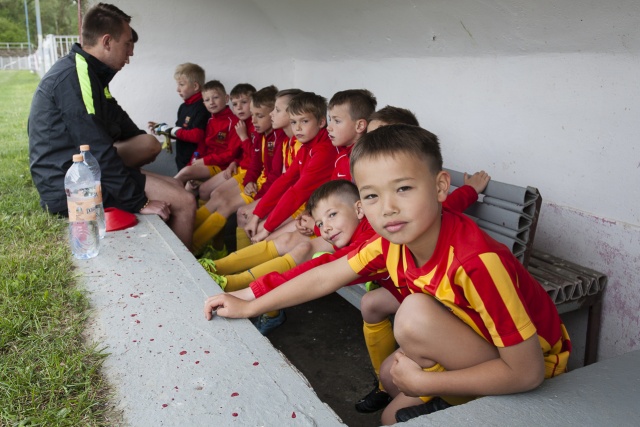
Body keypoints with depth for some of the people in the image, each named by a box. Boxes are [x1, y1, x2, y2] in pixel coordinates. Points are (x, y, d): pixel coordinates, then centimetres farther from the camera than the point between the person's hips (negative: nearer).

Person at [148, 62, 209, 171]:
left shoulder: (201, 107, -16)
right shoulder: (183, 107, 10)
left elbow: (196, 135, -24)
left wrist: (171, 130, -16)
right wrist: (161, 128, 8)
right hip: (181, 160, 8)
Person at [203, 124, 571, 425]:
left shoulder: (476, 261, -36)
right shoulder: (395, 240, -13)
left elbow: (526, 371, -31)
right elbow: (325, 276, -1)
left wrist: (424, 382, -25)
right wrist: (248, 307, 3)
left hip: (533, 362, -7)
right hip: (478, 341, 7)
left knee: (416, 314, -26)